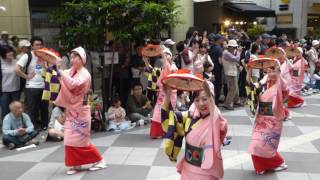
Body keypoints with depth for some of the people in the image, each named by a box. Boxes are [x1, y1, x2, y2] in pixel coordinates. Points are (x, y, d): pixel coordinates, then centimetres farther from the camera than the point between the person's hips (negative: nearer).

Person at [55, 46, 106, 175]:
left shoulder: (85, 74, -14)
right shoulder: (70, 72, 8)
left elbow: (74, 84, -31)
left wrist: (61, 71, -28)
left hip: (80, 111, -7)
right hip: (71, 110, 7)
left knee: (80, 139, -2)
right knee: (71, 138, 7)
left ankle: (99, 160, 12)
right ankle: (76, 164, 18)